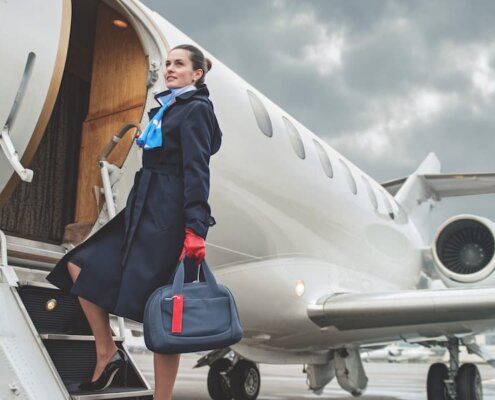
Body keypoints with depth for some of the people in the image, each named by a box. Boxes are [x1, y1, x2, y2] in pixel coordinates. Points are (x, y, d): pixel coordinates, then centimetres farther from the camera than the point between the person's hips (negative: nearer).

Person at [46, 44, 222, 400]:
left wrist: (196, 227, -24)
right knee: (80, 266, 6)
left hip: (169, 218, -9)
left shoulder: (196, 109, -6)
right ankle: (108, 352, 15)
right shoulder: (167, 107, 20)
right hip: (144, 211, 10)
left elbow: (196, 171, -16)